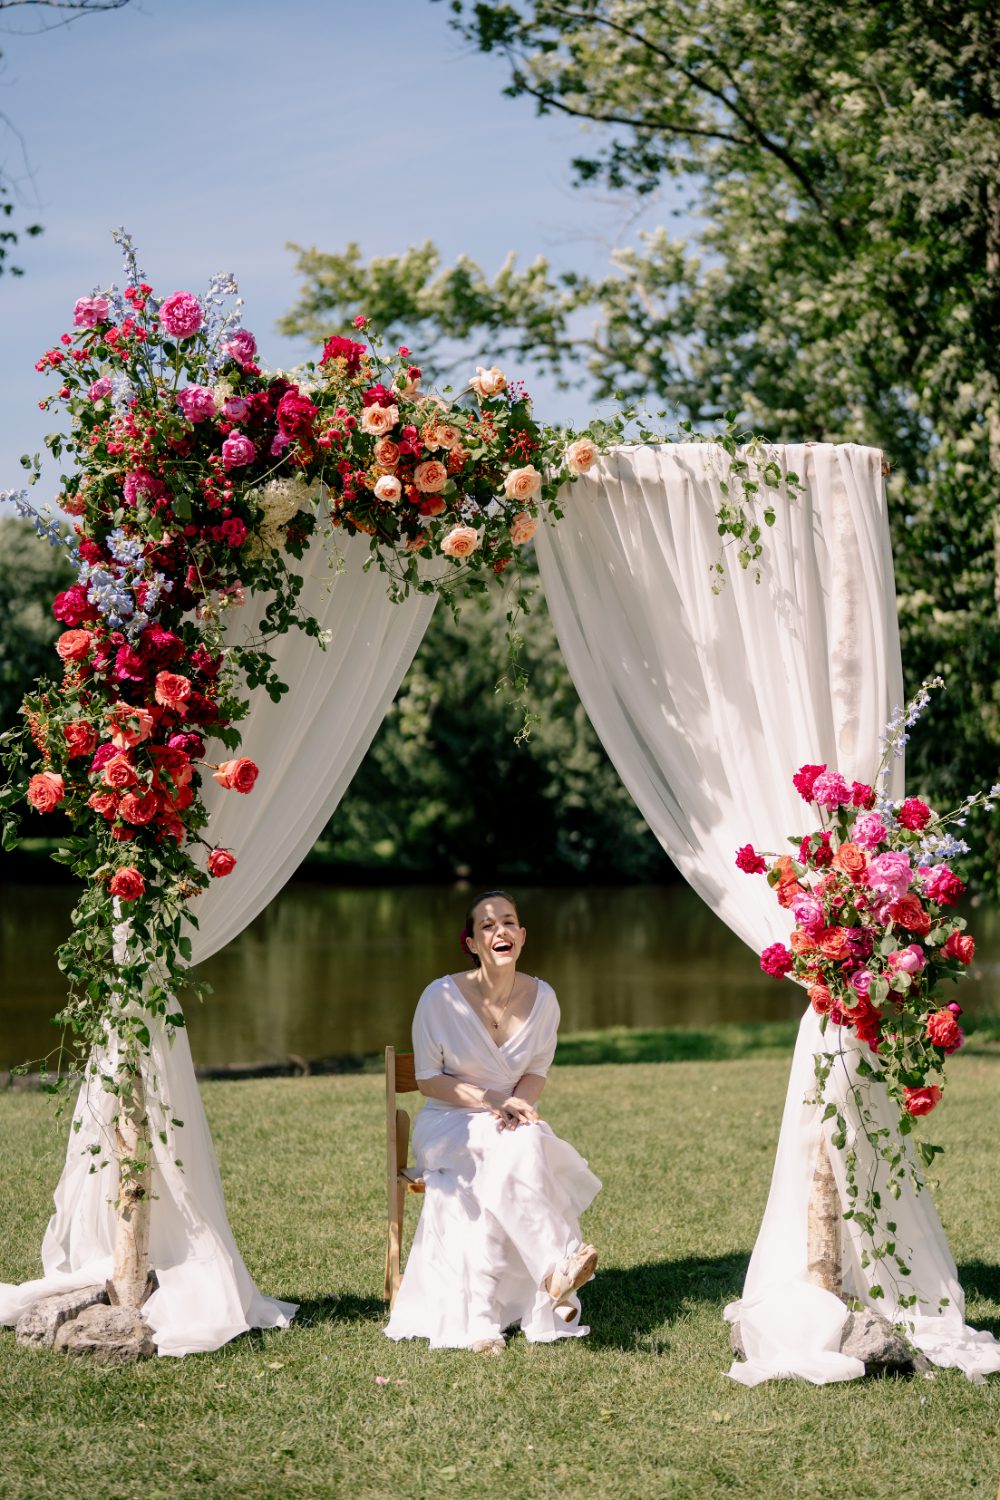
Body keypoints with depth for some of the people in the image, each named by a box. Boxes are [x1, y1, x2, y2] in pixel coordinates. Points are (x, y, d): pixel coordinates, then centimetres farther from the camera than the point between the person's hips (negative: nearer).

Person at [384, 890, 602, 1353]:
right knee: (520, 1146, -35)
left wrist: (519, 1105, -15)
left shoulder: (542, 998, -1)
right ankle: (558, 1266, -43)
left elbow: (536, 1072, 9)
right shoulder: (442, 997, -11)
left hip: (512, 1125, 3)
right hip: (448, 1126, -3)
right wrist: (492, 1101, -18)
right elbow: (427, 1079, -5)